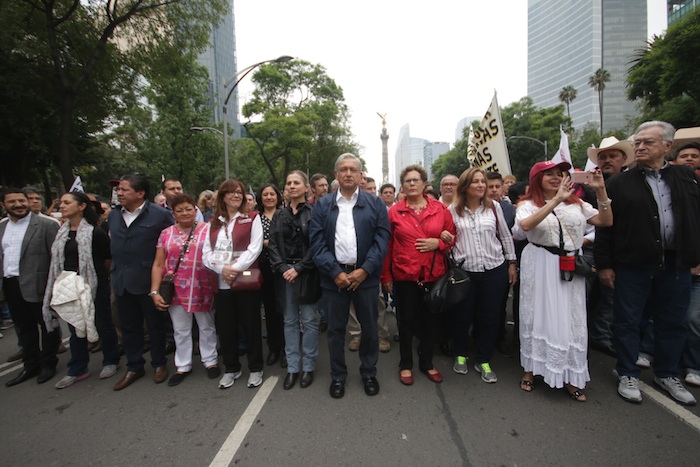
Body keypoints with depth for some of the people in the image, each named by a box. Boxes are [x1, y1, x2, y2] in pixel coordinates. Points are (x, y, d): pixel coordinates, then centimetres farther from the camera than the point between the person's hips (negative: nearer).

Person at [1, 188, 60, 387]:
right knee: (23, 328, 18)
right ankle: (30, 366, 32)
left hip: (36, 285, -6)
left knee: (46, 325, 7)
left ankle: (48, 364, 24)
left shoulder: (46, 225, -9)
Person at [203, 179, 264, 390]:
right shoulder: (214, 222, 13)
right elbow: (206, 253, 5)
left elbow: (255, 248, -9)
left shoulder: (252, 217, 2)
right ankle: (231, 368, 29)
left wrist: (235, 269, -16)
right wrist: (222, 268, -13)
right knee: (225, 327, 11)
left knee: (251, 326, 5)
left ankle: (255, 368, 21)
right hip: (221, 282, 4)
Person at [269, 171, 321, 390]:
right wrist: (282, 268, -9)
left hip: (307, 273, -4)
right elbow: (273, 245, 5)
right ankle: (292, 367, 23)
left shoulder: (313, 212, -3)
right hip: (285, 273, 4)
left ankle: (308, 366, 20)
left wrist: (298, 269, -14)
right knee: (290, 321, 11)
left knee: (309, 321, 5)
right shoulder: (279, 215, 11)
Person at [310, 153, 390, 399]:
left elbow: (382, 239, -3)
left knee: (370, 328, 12)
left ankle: (369, 373, 33)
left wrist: (364, 270, -13)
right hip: (334, 276, 0)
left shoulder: (375, 203, 4)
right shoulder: (322, 205, 5)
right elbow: (317, 242, -3)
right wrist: (336, 273, -12)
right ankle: (337, 376, 30)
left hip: (365, 276, 0)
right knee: (336, 329, 11)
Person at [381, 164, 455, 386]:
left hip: (434, 274, 2)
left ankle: (427, 362, 35)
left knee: (430, 319, 14)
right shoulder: (394, 211, -2)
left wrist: (438, 243, -12)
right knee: (406, 320, 10)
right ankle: (406, 364, 30)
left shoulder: (440, 209, 2)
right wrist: (386, 276, -2)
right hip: (404, 275, -2)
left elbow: (452, 237, 9)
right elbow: (387, 245, -1)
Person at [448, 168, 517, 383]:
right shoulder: (453, 209, -2)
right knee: (463, 316, 10)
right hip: (464, 271, -1)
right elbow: (448, 236, 8)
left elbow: (505, 236, 8)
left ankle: (483, 361, 28)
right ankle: (460, 355, 34)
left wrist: (511, 264, 9)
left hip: (495, 270, 1)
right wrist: (444, 237, -15)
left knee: (490, 317, 9)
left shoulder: (493, 206, 1)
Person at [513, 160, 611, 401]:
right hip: (540, 266, -3)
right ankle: (531, 369, 23)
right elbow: (525, 225, -24)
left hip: (570, 267, 3)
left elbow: (606, 221, 4)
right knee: (539, 316, 6)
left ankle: (570, 376, 20)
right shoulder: (528, 204, -2)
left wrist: (601, 191, -5)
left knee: (571, 319, 6)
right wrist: (556, 200, -27)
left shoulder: (576, 203, 10)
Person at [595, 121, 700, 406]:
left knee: (673, 323, 14)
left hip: (676, 264, 3)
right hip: (633, 265, -3)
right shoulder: (620, 183, -1)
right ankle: (628, 375, 22)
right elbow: (605, 227, -3)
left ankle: (667, 375, 33)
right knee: (627, 321, 6)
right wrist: (604, 264, -7)